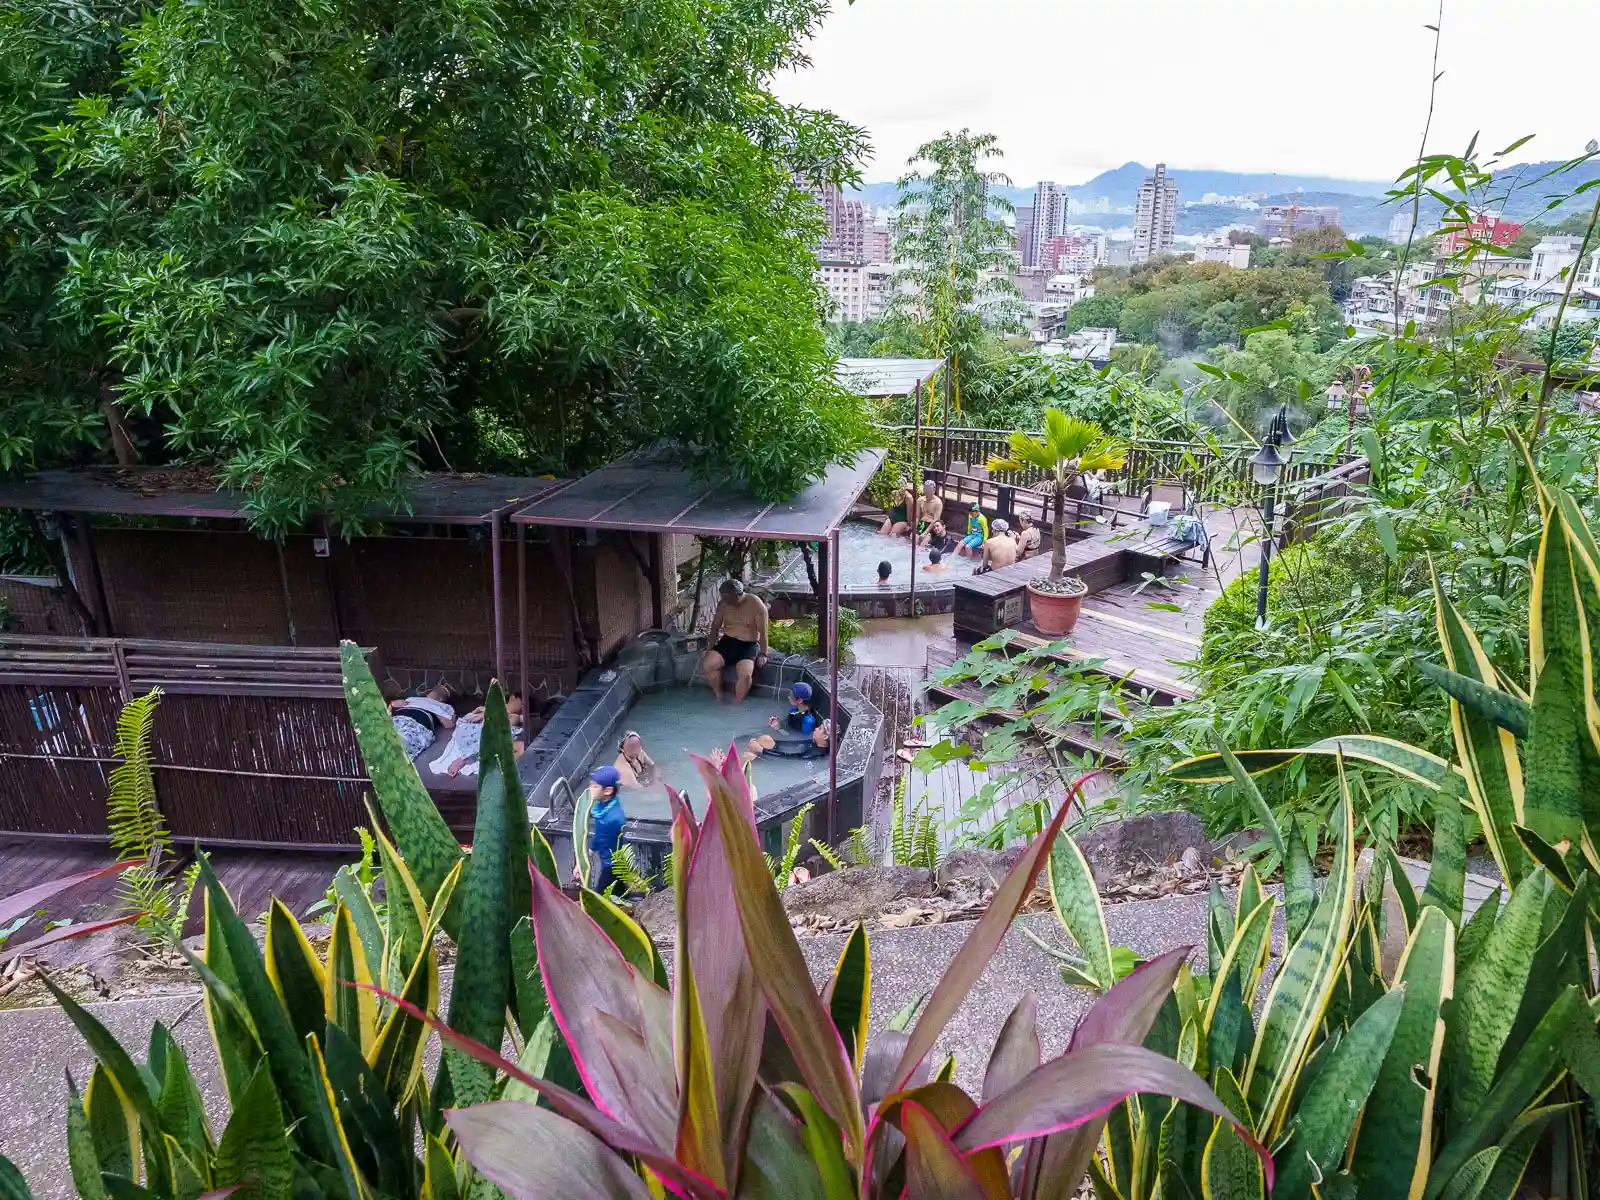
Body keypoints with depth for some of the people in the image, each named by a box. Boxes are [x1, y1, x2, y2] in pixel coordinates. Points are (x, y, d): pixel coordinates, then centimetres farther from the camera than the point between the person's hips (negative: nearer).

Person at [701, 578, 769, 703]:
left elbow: (763, 632, -11)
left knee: (745, 674, -31)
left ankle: (736, 703, -6)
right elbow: (716, 624, 10)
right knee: (707, 665, -20)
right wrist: (713, 639, -4)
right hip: (727, 641, 4)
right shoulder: (723, 603, -3)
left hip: (748, 645, -4)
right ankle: (718, 695, 3)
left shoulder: (757, 605, -15)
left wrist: (763, 654, -12)